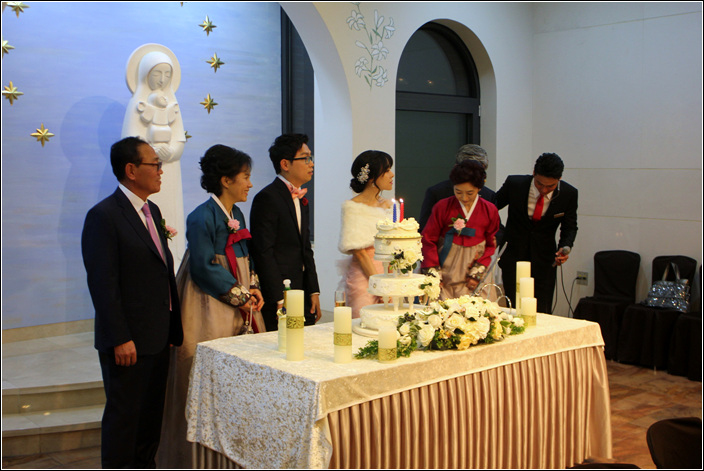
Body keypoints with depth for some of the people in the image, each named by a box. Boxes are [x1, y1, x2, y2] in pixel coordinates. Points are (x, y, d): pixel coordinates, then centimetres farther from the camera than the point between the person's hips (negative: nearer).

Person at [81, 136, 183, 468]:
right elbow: (102, 284, -18)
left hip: (158, 336, 8)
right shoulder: (103, 216, -14)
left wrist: (172, 327, 13)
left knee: (152, 413, 17)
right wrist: (120, 339, -20)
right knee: (123, 414, 4)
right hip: (128, 341, -8)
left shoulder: (152, 211, 13)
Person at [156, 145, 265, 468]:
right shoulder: (203, 218, -14)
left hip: (240, 309, 8)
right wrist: (241, 295, -13)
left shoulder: (236, 216, 12)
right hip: (211, 311, -8)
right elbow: (204, 268, -17)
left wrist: (253, 288, 1)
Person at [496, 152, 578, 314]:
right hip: (513, 256, 0)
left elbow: (570, 227, 3)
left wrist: (565, 248, -15)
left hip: (544, 260, 1)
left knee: (542, 312, -2)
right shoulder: (514, 184, -12)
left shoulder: (568, 194, -10)